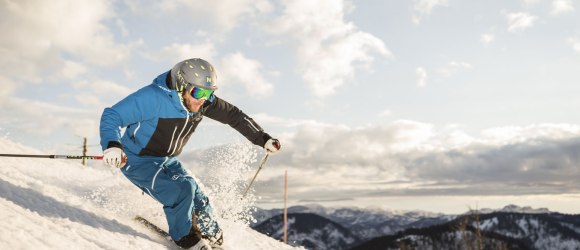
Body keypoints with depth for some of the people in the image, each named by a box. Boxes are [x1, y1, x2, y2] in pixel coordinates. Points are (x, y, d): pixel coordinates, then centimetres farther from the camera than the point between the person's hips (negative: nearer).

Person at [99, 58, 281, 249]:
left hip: (167, 161, 6)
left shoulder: (202, 101, -10)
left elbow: (234, 115, 0)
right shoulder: (153, 97, -29)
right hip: (137, 161, -6)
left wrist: (263, 139, -3)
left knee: (200, 204, -1)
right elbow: (111, 116, -27)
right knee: (181, 190, -25)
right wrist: (112, 145, -46)